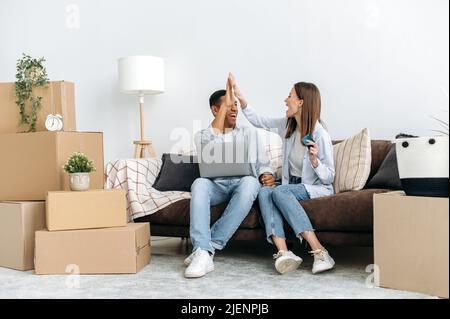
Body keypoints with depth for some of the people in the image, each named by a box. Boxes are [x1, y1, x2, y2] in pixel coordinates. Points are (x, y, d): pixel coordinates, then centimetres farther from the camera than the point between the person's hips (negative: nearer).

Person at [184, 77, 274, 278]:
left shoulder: (250, 133, 23)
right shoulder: (202, 135, 17)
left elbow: (262, 164, 15)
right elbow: (210, 148, -8)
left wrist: (267, 175, -11)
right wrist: (224, 106, -7)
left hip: (242, 184, 1)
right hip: (216, 185, 0)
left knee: (250, 182, -37)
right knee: (199, 184, -36)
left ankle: (209, 246, -35)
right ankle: (203, 253, -46)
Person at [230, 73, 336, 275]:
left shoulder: (320, 135, -15)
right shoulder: (288, 125, 4)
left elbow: (328, 178, -11)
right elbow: (258, 121, 13)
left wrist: (314, 159, -30)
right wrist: (238, 94, 7)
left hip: (317, 188, -6)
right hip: (292, 185, 6)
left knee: (280, 191, -34)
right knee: (264, 191, -26)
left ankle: (319, 252, -38)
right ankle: (283, 252, -43)